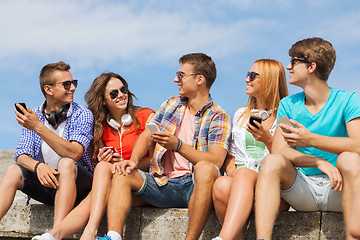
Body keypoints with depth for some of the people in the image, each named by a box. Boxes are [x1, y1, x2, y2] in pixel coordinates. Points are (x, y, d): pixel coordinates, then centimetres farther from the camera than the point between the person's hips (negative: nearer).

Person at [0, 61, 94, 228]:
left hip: (78, 185, -3)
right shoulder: (32, 117, 7)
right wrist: (38, 166, -25)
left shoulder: (82, 115, -5)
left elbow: (74, 153, -21)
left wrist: (38, 127, -27)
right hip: (46, 184, 3)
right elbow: (21, 156, 0)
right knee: (14, 171, -21)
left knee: (66, 163, -34)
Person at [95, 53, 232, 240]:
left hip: (193, 186, -5)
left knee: (205, 169, -37)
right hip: (162, 185, 5)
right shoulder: (171, 104, 17)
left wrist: (177, 145, -26)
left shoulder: (218, 117, -1)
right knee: (122, 175, -16)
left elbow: (215, 161, -15)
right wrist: (133, 160, -7)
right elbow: (146, 136, 14)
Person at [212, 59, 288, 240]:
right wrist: (232, 172, 1)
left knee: (244, 174, -39)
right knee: (222, 185, -34)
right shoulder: (241, 114, 25)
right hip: (240, 182, 4)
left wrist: (268, 140, -16)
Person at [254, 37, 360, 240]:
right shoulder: (288, 105, 10)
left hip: (338, 191, -3)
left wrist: (311, 139, -29)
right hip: (302, 190, 3)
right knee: (273, 162, -25)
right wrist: (320, 163, -22)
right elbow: (279, 150, -5)